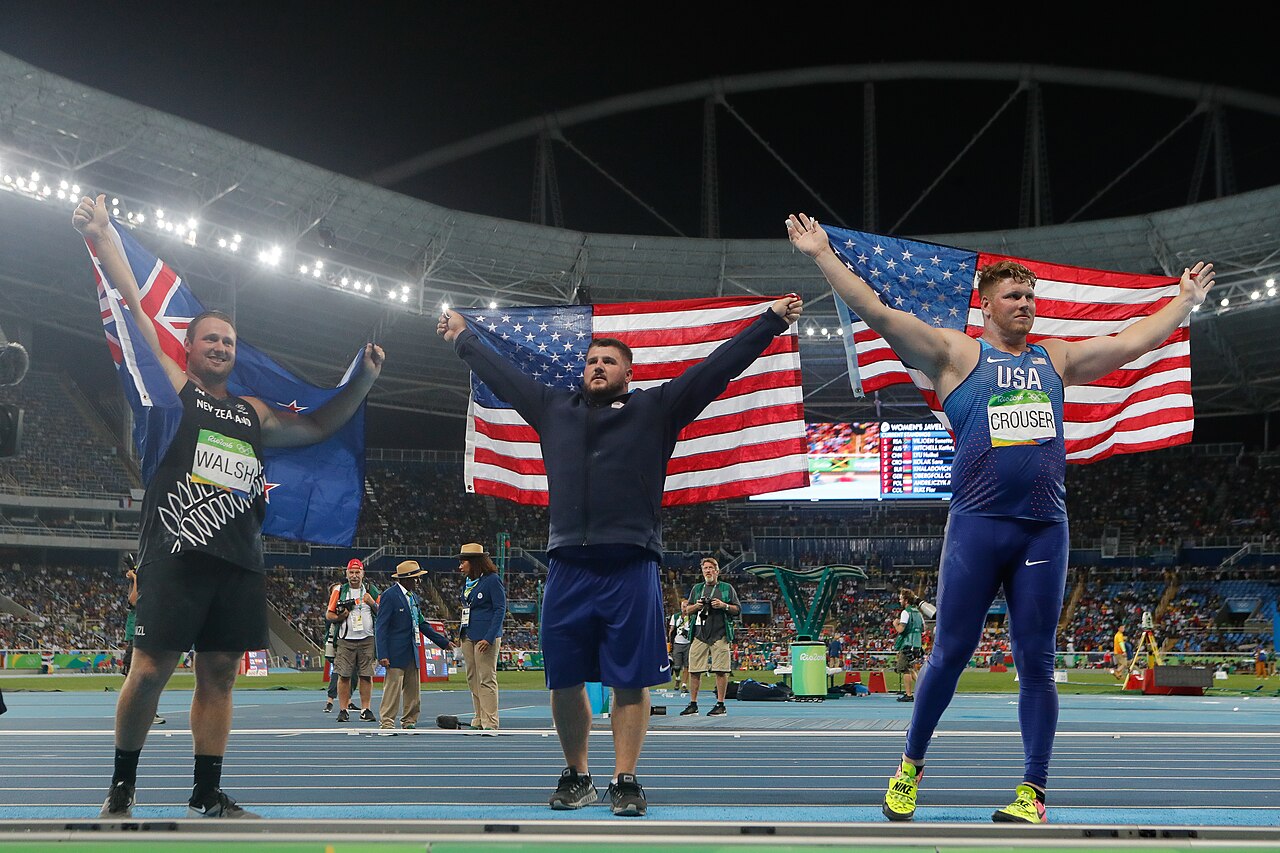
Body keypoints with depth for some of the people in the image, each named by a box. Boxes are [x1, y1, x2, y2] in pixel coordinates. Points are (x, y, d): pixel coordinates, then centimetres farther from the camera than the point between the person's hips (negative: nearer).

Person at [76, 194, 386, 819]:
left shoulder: (253, 414, 23)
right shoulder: (172, 388, 8)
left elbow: (318, 427, 31)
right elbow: (134, 309, 0)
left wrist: (363, 381, 22)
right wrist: (101, 236, -7)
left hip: (239, 561, 5)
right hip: (177, 551, -5)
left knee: (219, 675, 7)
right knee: (150, 671, -7)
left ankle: (207, 798, 14)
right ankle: (122, 787, 10)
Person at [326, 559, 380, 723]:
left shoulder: (371, 591, 9)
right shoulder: (339, 591, 8)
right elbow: (329, 615, 9)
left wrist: (372, 603, -8)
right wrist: (340, 617, -10)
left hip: (367, 640, 1)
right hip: (345, 640, 0)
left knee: (366, 675, 0)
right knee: (344, 676, -3)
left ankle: (366, 709, 6)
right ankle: (343, 709, 3)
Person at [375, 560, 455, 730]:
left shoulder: (413, 596, 14)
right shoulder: (390, 595, -11)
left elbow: (422, 623, 21)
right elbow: (381, 627, -13)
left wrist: (444, 642, 19)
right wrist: (382, 655, -20)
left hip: (412, 652, 8)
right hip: (396, 653, -8)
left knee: (414, 690, 10)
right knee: (393, 688, -7)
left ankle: (409, 722, 19)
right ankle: (386, 723, -1)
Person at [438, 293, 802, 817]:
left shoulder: (656, 409, 9)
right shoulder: (554, 410, 18)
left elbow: (717, 365, 7)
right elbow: (501, 374, 30)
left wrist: (771, 321, 4)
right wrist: (463, 338, 40)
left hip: (631, 569, -3)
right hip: (566, 570, 3)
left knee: (631, 682, -1)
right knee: (564, 682, 7)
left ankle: (625, 780, 9)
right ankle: (576, 777, 21)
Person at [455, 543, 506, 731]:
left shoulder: (492, 580, -8)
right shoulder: (467, 582, 15)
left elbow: (500, 609, -11)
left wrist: (489, 638, -18)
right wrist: (462, 635, 13)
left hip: (485, 637, -8)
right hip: (468, 636, 8)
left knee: (487, 680, -8)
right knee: (473, 680, 9)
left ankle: (490, 724, -5)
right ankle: (479, 721, 14)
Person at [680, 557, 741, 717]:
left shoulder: (727, 588, 10)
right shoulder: (696, 588, 18)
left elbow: (738, 609, 7)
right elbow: (686, 610, 19)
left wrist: (723, 605, -9)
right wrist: (697, 606, -1)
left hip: (719, 635, -3)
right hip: (699, 634, 3)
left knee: (720, 671, -6)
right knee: (694, 671, 0)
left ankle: (720, 705, 0)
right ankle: (693, 704, 7)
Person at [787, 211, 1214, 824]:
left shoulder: (1057, 360, 16)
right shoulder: (957, 354, 3)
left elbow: (1133, 341, 23)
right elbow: (877, 313, -4)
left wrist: (1186, 299, 28)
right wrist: (823, 255, -8)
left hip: (1045, 530, 3)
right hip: (977, 526, -3)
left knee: (1035, 664, 5)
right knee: (949, 655, 2)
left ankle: (1033, 793, 12)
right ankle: (911, 766, 21)